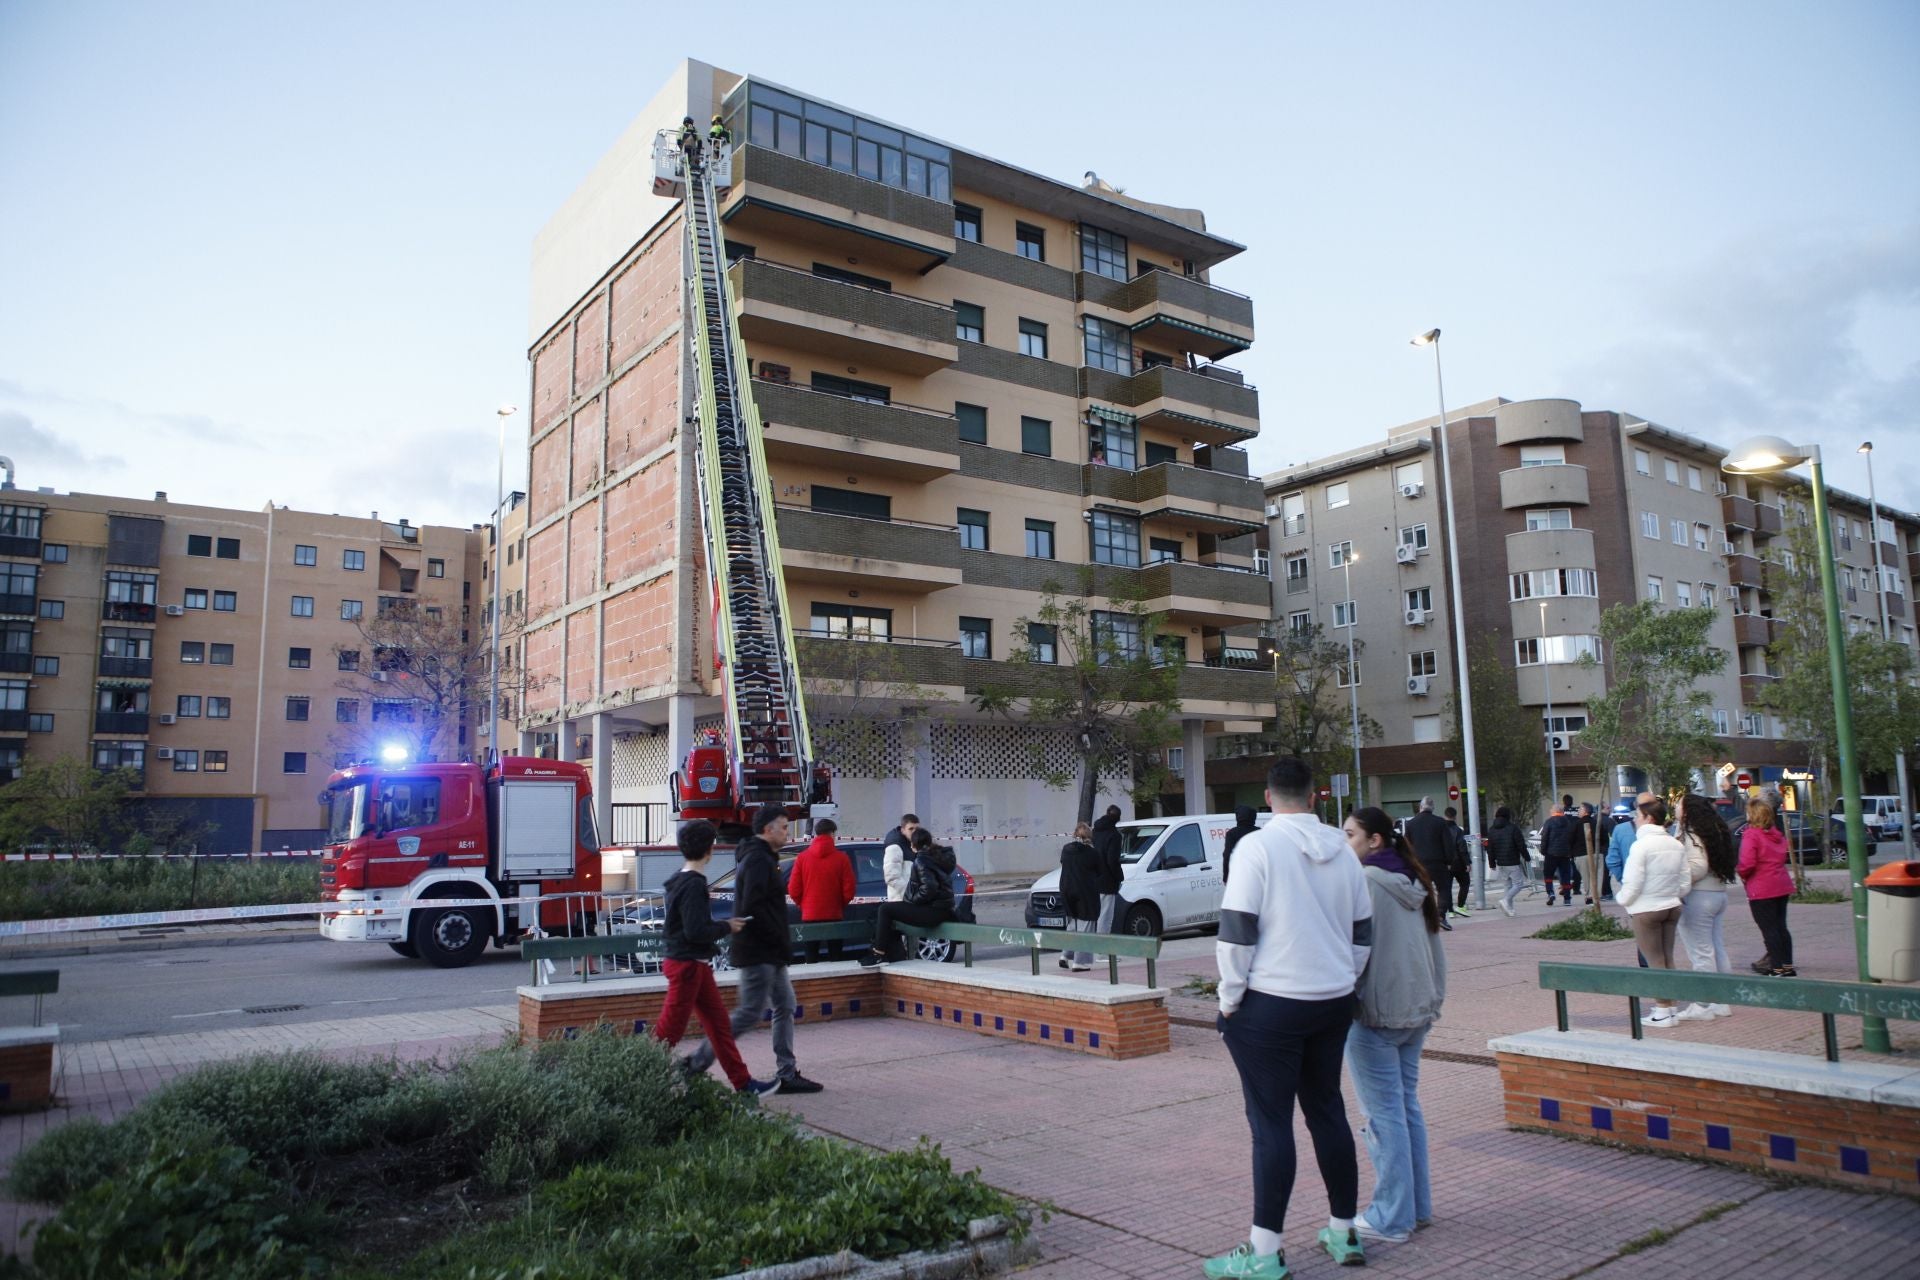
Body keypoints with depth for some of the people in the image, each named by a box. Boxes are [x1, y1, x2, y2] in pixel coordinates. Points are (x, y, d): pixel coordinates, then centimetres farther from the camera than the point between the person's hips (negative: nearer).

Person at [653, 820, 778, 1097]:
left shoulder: (680, 880, 11)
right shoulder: (693, 885, -19)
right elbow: (696, 931, -25)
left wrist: (721, 925, 10)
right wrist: (726, 927, -11)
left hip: (695, 964, 10)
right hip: (686, 963, -10)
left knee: (718, 1023, 12)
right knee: (669, 1032, -3)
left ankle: (743, 1084, 17)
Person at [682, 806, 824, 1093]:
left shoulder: (758, 857, 16)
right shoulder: (758, 860, -16)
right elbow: (754, 908, -24)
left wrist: (782, 942, 13)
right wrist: (783, 942, -18)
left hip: (768, 953, 10)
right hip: (758, 953, -10)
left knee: (785, 1007, 11)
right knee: (749, 1014, -5)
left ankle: (788, 1074, 14)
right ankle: (697, 1062, 5)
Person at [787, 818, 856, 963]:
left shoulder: (802, 857, -2)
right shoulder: (841, 858, -6)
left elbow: (793, 890, -3)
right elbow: (849, 891, -6)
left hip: (809, 917, 1)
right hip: (834, 916, -1)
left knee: (811, 960, 8)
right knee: (835, 958, 7)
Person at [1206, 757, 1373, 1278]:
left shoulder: (1258, 846, -13)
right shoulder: (1341, 849, 7)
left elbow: (1237, 931, -15)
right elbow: (1363, 931, 14)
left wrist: (1230, 997, -5)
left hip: (1271, 1004, -6)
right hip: (1333, 1002, 7)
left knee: (1271, 1122, -2)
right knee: (1327, 1109, 17)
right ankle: (1344, 1233, 27)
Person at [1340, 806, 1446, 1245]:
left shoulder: (1365, 881, -15)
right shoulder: (1415, 883, 12)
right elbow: (1434, 947, 18)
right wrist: (1435, 998, 23)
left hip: (1375, 1013, -9)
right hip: (1417, 1011, 9)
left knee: (1383, 1113, -3)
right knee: (1408, 1106, 16)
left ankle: (1392, 1218, 3)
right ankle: (1418, 1205, 23)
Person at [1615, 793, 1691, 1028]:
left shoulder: (1641, 845, -17)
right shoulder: (1676, 845, 3)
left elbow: (1632, 885, -17)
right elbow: (1685, 885, 6)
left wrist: (1620, 897, 1)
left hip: (1646, 910, -6)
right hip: (1672, 907, 6)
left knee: (1655, 961, 2)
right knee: (1667, 959, 16)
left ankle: (1664, 1011, 7)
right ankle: (1668, 1005, 21)